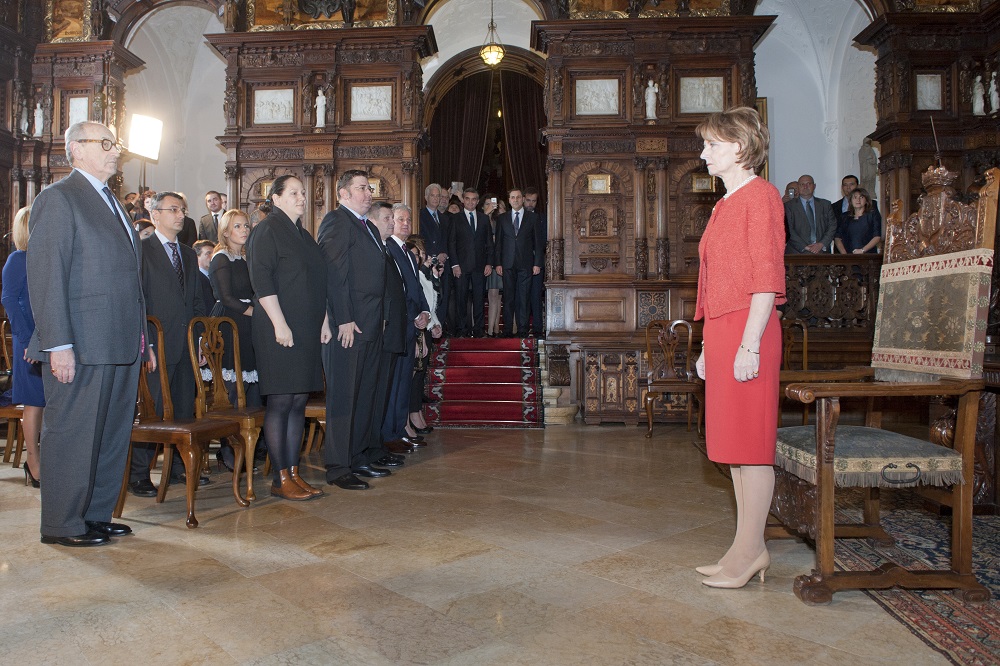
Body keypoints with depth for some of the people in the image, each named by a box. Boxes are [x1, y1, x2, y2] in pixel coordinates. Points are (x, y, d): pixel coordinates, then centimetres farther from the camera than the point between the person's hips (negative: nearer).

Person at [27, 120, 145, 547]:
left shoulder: (112, 204, 20)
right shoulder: (57, 199, -5)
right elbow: (45, 276, -13)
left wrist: (141, 338, 14)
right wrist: (58, 344, -18)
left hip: (122, 347, 8)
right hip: (81, 348, -8)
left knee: (113, 436, 13)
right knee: (72, 436, 1)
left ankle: (96, 515, 24)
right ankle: (63, 525, 13)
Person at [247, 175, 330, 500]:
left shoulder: (304, 235, 19)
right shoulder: (267, 231, -5)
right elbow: (262, 280, -14)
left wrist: (324, 320, 14)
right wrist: (279, 323, -20)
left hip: (307, 331, 8)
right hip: (280, 330, -8)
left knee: (299, 401, 8)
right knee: (280, 401, -5)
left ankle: (294, 472, 14)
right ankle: (281, 478, 1)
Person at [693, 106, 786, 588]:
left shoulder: (760, 195, -6)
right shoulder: (725, 205, 21)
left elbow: (767, 276, -13)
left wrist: (749, 343, -19)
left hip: (747, 331, -9)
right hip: (720, 332, 9)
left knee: (751, 441, -3)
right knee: (732, 440, 10)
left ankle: (751, 549, 7)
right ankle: (746, 548, 18)